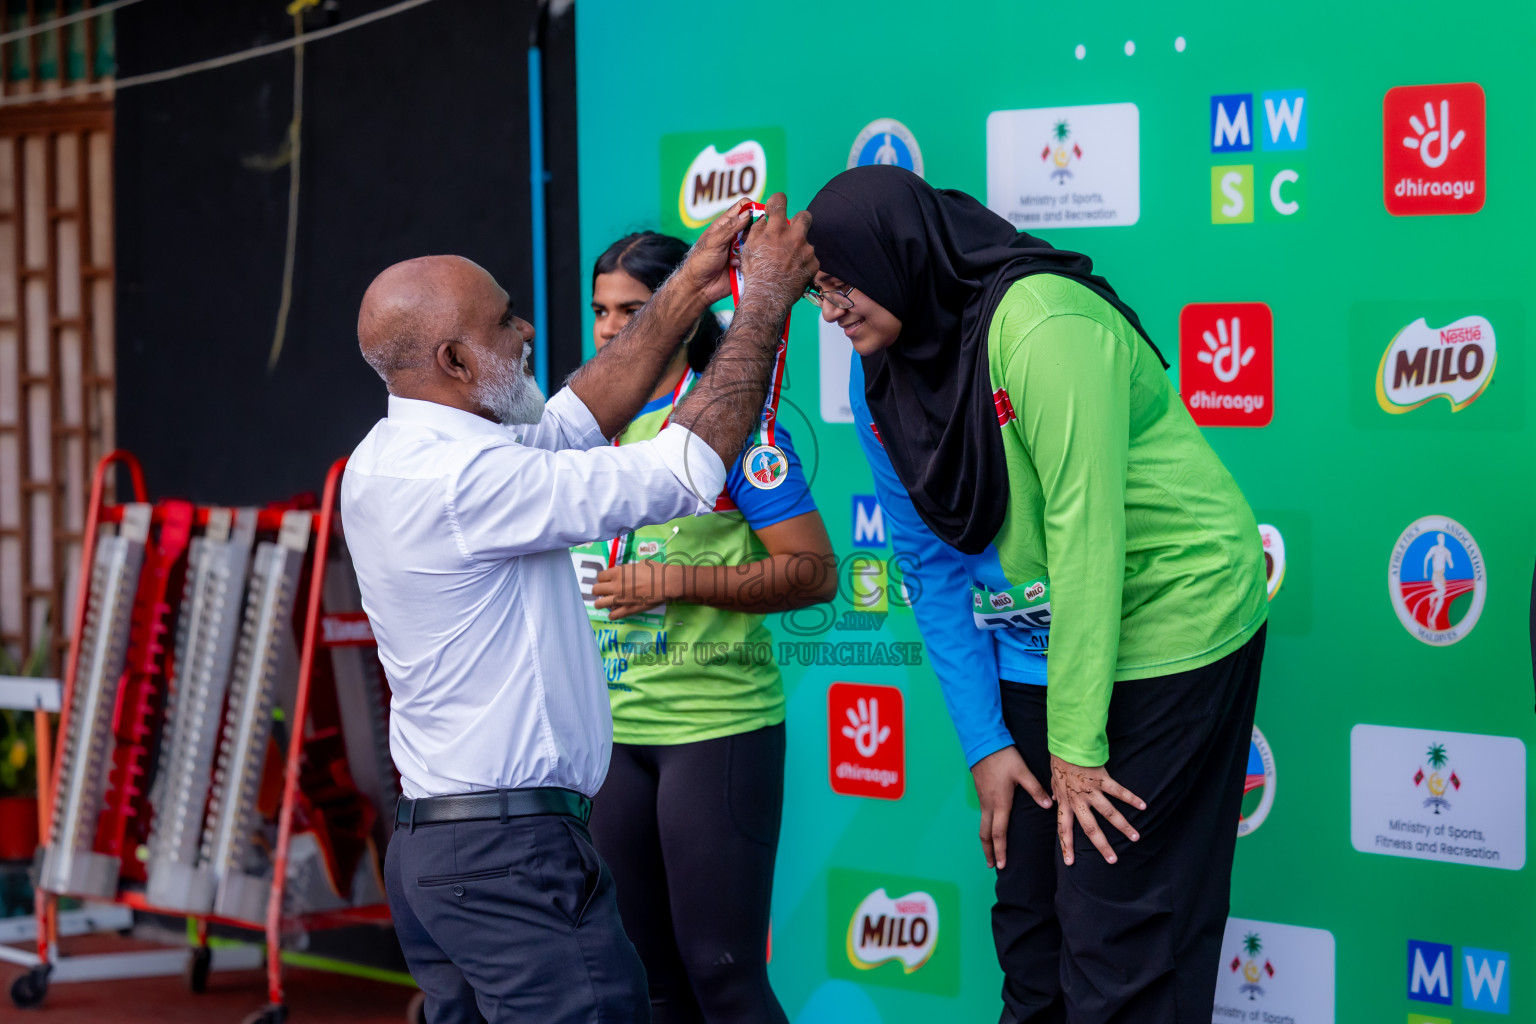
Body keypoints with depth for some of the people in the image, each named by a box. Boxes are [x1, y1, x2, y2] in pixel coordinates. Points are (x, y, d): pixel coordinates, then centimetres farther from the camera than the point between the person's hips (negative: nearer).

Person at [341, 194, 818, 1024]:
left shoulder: (389, 459, 11)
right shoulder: (461, 480, -19)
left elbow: (577, 417, 21)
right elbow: (684, 472, -16)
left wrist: (687, 294, 19)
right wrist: (766, 305, -7)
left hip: (429, 835, 10)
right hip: (513, 856, -10)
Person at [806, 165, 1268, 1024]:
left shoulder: (1040, 321, -21)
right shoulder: (896, 375, 4)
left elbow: (1084, 527, -22)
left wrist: (1076, 746, -19)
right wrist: (985, 744, 0)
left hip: (1168, 623, -8)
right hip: (1042, 646, 8)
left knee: (1116, 941, -7)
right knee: (1030, 921, 9)